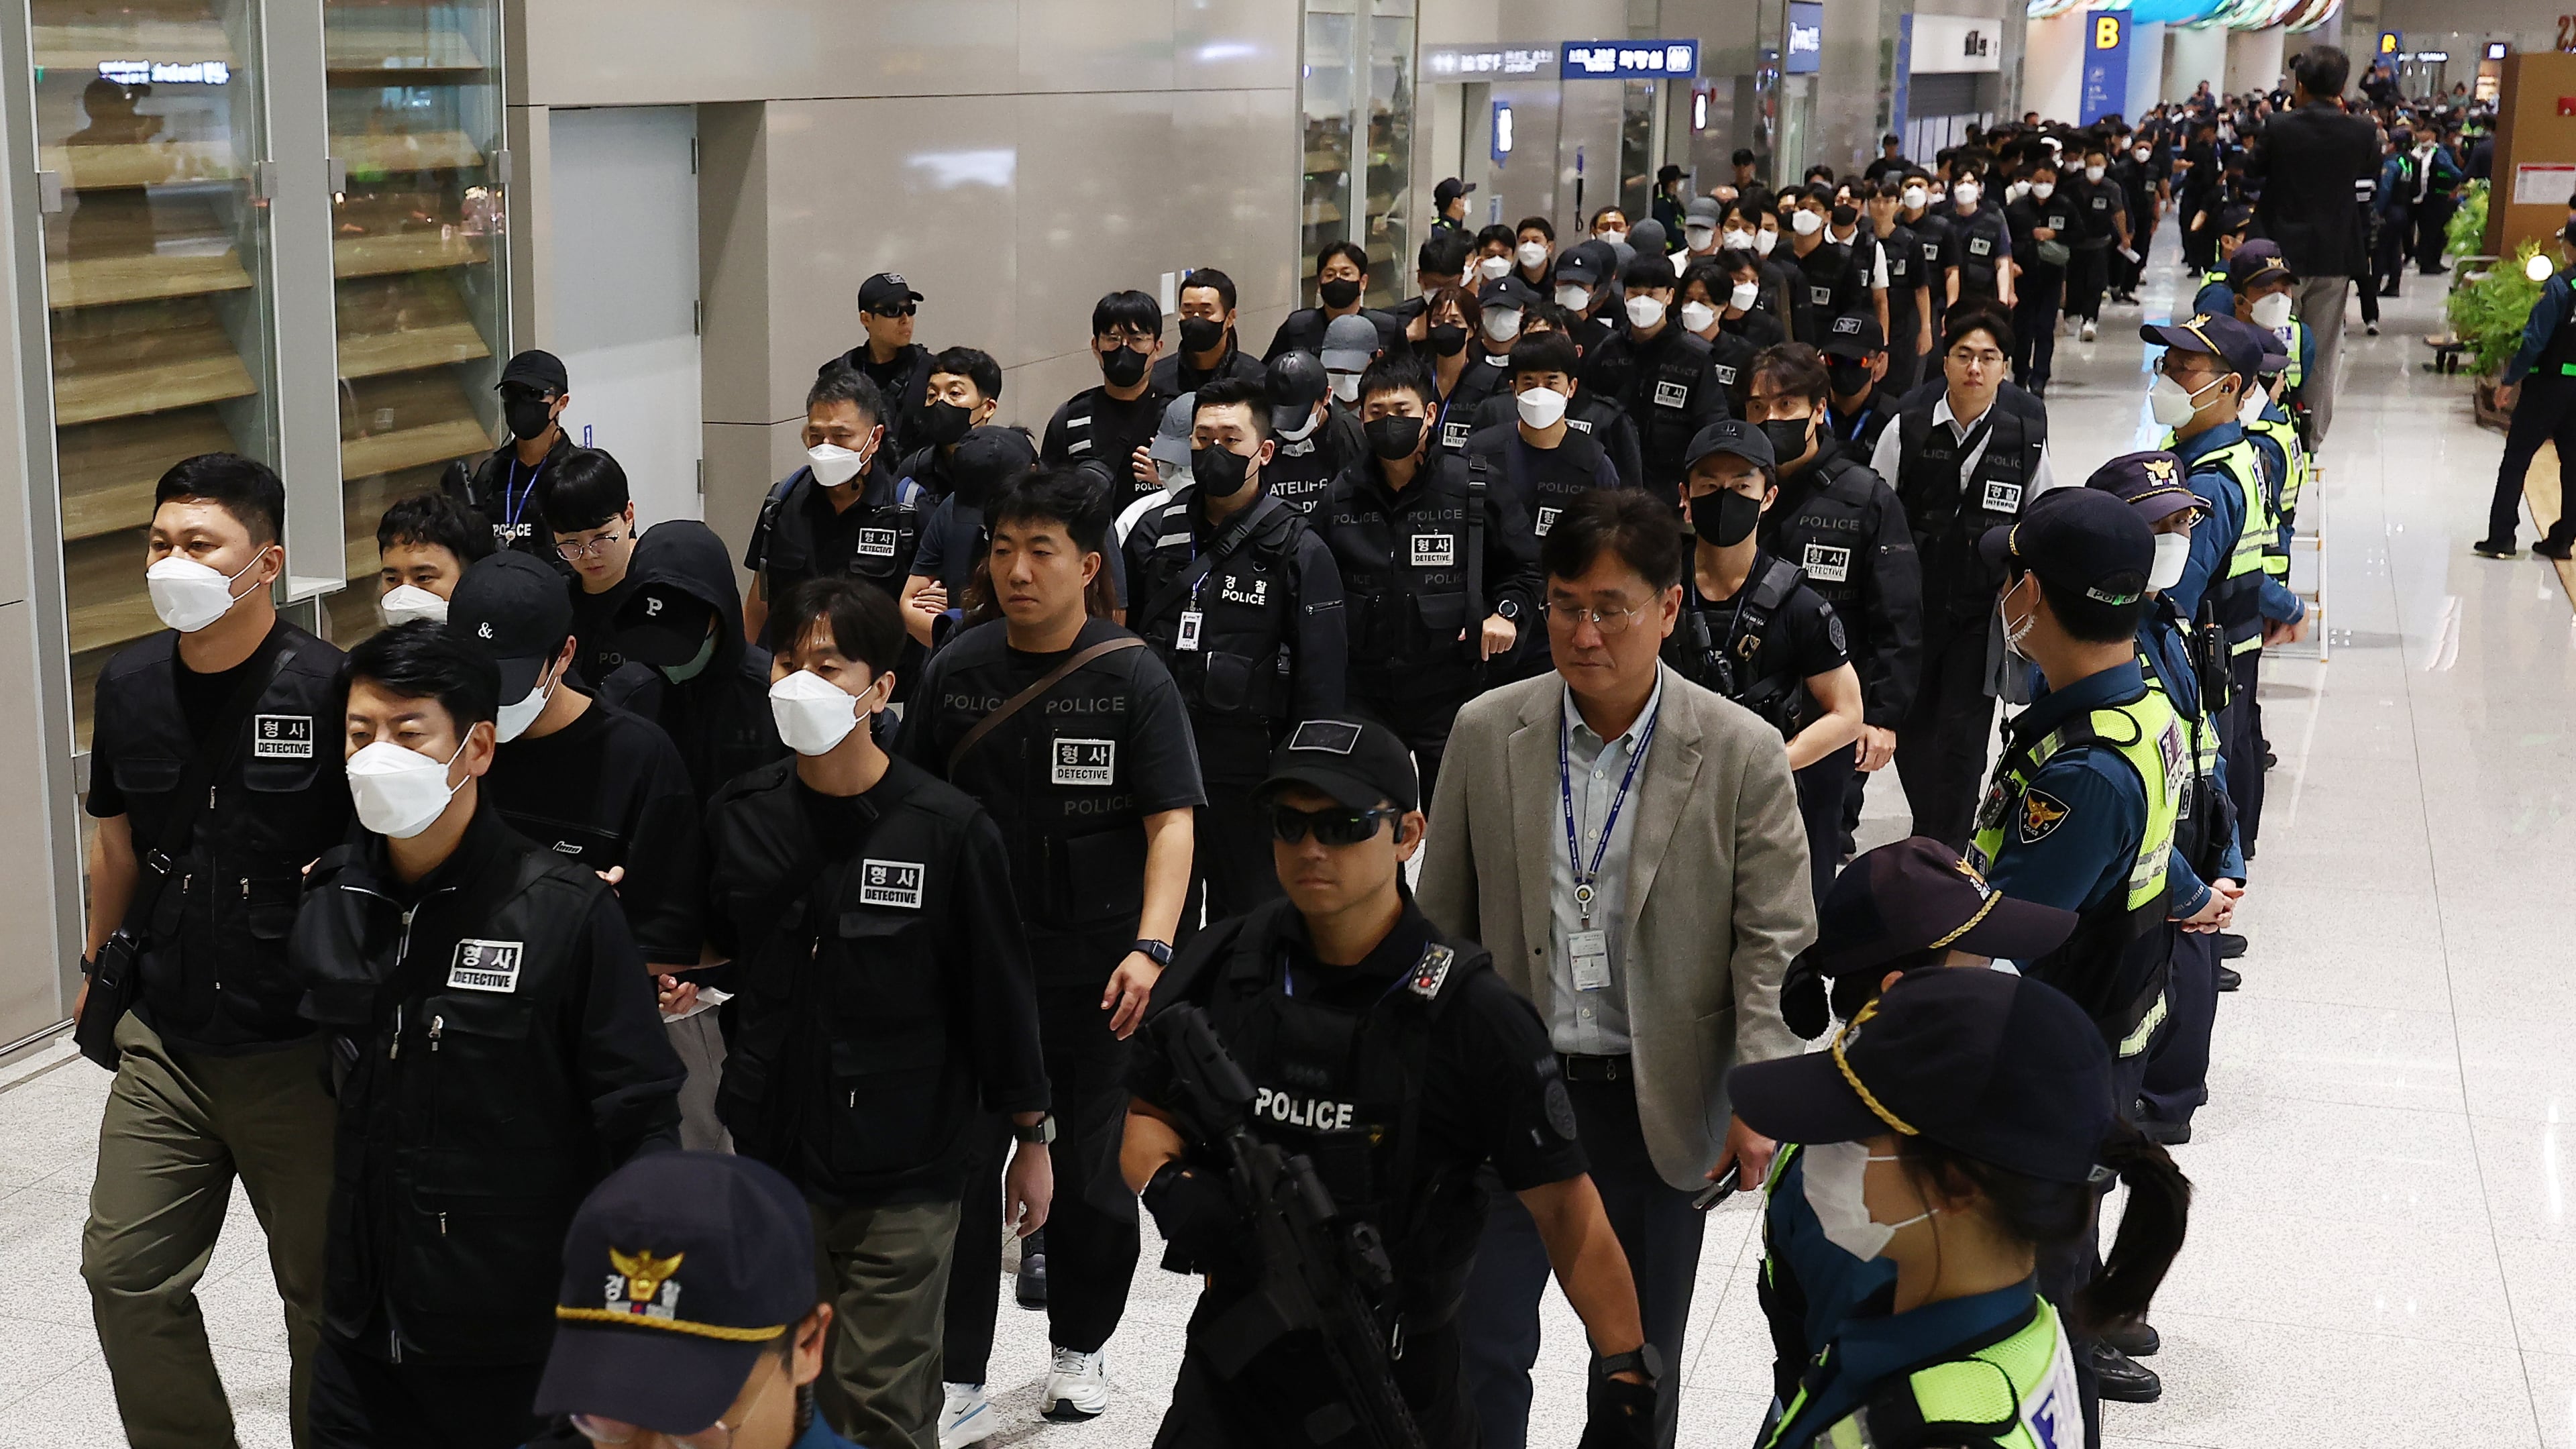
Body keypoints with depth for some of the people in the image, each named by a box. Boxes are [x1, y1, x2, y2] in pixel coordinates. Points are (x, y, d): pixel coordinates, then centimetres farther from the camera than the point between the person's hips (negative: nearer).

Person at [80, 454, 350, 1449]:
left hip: (297, 1052, -4)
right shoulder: (130, 685, 2)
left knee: (324, 1289, 8)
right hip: (163, 1040, 5)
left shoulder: (329, 689, -15)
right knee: (124, 1273, 6)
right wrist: (99, 967, 23)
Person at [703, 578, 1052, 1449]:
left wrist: (1030, 1141, 1)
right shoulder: (741, 816, 0)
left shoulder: (947, 829, -12)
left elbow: (999, 993, -5)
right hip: (775, 1155, 4)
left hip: (906, 1177, -4)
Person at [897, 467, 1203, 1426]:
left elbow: (1172, 823, -13)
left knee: (1092, 1166, 12)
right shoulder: (956, 670, 1)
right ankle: (951, 1369, 11)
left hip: (1095, 965, -2)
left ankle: (1080, 1347, 31)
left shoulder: (1133, 679, -8)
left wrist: (1151, 948, -25)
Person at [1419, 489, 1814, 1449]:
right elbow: (1442, 922, 6)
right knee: (1480, 1352, 1)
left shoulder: (1742, 754, -8)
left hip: (1658, 1106, -1)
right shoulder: (1487, 733, -2)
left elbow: (1776, 941, -6)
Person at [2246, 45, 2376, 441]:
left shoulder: (2280, 127, -14)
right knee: (2323, 353, 11)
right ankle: (2314, 436, 15)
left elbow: (2252, 169, 2)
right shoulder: (2361, 132, -8)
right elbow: (2372, 168, 12)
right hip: (2335, 257, 2)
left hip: (2285, 252, -2)